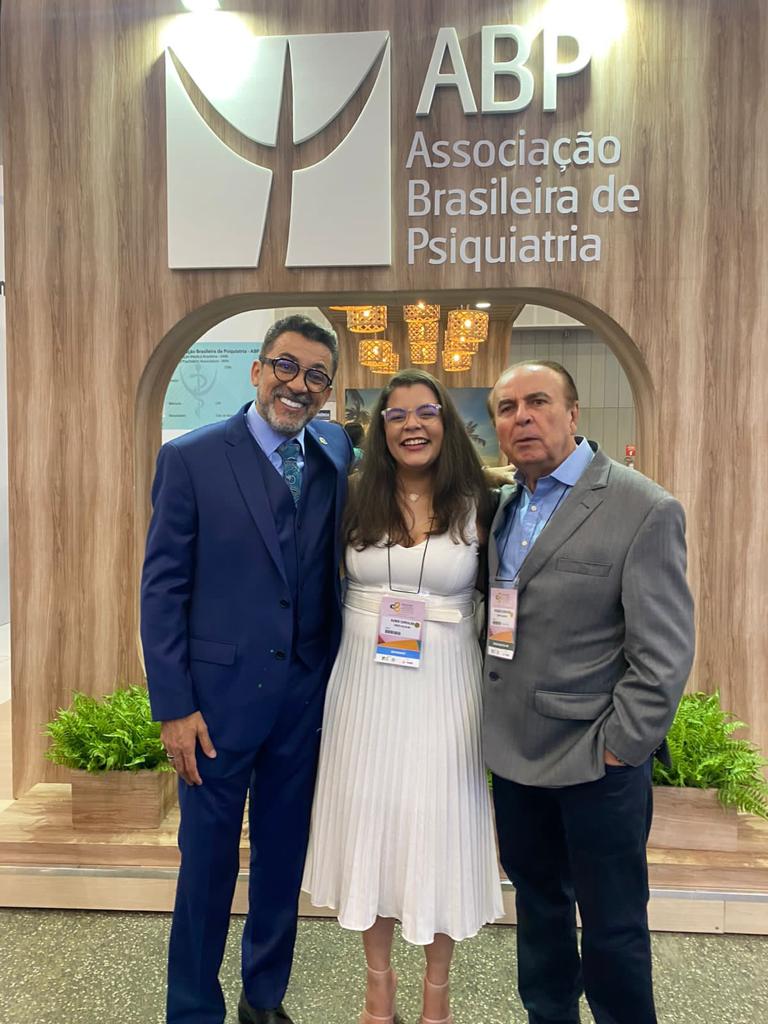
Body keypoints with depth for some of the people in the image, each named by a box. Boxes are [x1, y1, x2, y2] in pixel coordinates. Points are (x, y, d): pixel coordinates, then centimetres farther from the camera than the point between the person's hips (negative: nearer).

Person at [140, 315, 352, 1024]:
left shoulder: (336, 452, 3)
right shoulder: (191, 458, -8)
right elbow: (162, 588, -8)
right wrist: (173, 705, -10)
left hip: (307, 695, 4)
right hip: (218, 693, -3)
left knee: (285, 856, 19)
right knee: (208, 860, 13)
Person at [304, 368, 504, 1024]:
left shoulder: (475, 507, -3)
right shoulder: (358, 502, 2)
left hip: (444, 693, -2)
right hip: (366, 690, 2)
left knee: (437, 829, 10)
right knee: (368, 823, 14)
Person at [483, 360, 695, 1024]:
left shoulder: (646, 510, -14)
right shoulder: (499, 508, 5)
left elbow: (665, 653, -14)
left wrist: (617, 746, -13)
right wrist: (487, 716, 3)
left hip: (597, 761, -5)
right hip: (515, 752, 6)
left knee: (612, 928, 13)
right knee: (538, 904, 24)